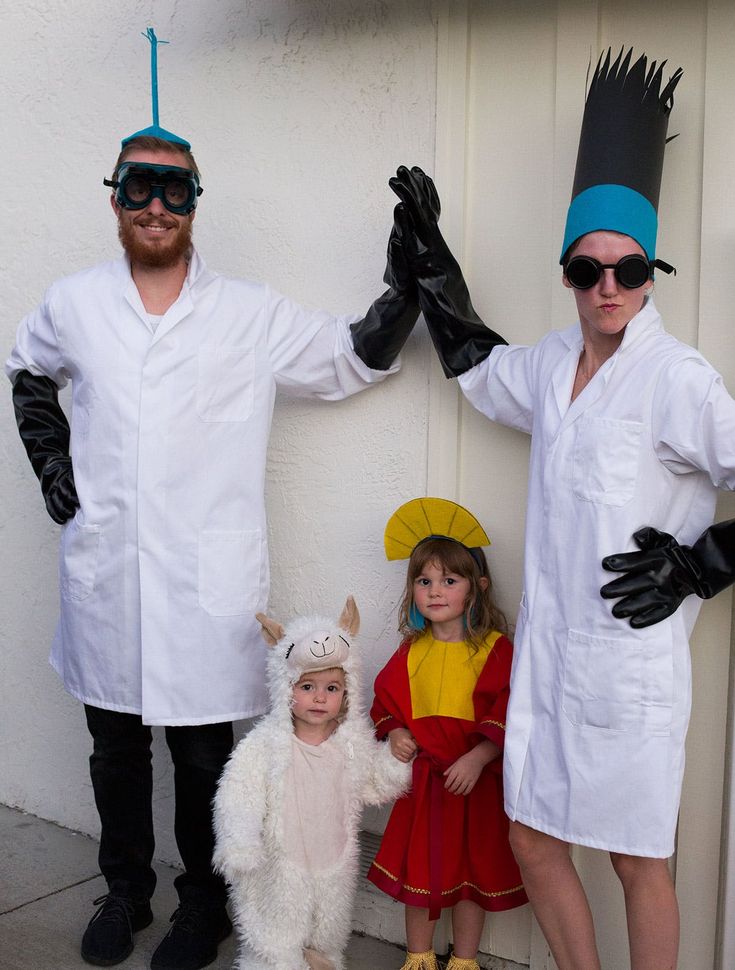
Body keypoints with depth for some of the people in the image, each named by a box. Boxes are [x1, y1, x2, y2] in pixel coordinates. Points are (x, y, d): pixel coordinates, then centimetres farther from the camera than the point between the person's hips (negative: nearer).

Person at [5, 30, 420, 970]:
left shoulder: (250, 316, -2)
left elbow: (355, 360, 3)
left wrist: (405, 288, -12)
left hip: (205, 581, -2)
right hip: (102, 573, 3)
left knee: (202, 754, 9)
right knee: (115, 748, 18)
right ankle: (125, 888, 39)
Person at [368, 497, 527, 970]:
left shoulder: (495, 649, -10)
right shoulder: (411, 651, 2)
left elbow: (507, 716, -13)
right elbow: (386, 701, 11)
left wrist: (476, 759, -22)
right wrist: (394, 733, -8)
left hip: (474, 779, -3)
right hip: (420, 776, 3)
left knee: (472, 870, 11)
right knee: (418, 866, 13)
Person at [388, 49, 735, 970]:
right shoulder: (554, 361, 7)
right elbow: (476, 360, 27)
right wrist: (426, 246, 27)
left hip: (630, 659, -7)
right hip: (547, 646, 7)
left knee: (636, 859, 8)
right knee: (532, 841, 15)